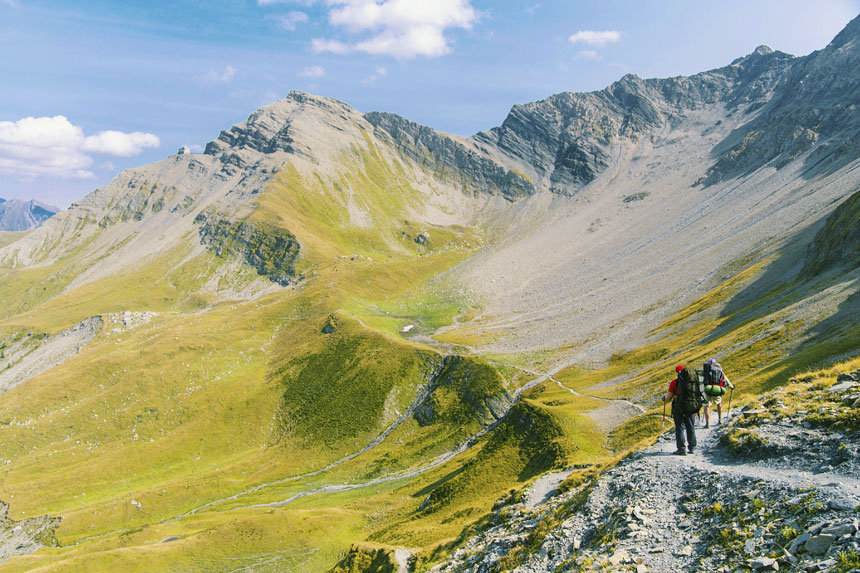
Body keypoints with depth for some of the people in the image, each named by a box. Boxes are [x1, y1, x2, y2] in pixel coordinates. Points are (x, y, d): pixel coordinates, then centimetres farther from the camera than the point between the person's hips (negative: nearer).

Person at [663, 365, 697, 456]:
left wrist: (664, 399, 18)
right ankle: (692, 447, 22)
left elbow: (669, 398, -5)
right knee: (690, 427, 15)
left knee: (680, 428, 1)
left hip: (678, 407, -4)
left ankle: (682, 449, -1)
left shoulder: (674, 382, -9)